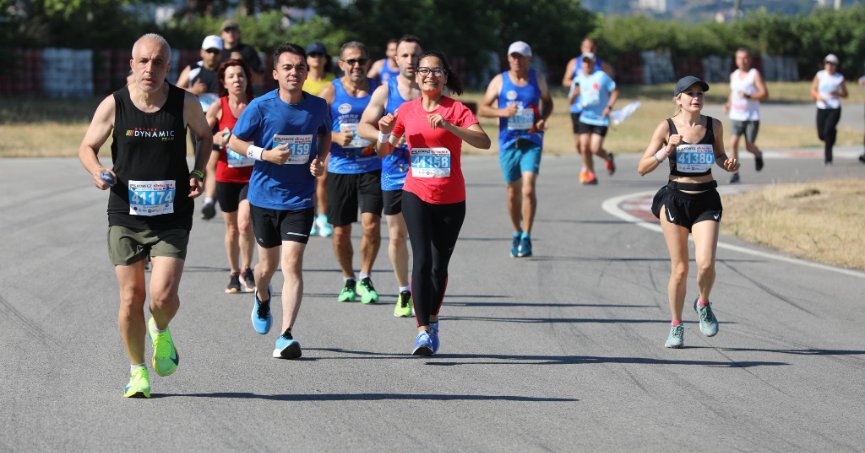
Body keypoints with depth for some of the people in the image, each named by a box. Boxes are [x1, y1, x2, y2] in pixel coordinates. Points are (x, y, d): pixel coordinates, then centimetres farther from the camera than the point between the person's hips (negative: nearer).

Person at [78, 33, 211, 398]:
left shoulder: (186, 104, -4)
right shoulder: (113, 105, -5)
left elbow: (205, 136, 16)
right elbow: (87, 147, 7)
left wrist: (197, 173, 0)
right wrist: (98, 172, -14)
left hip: (172, 218, -1)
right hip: (125, 216, 1)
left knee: (163, 296, -13)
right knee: (131, 297, 2)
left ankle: (161, 333, 22)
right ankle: (138, 372, 20)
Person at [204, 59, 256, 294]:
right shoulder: (218, 107, -3)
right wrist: (217, 139, -16)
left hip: (252, 175, -1)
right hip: (227, 176, 1)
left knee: (245, 223, -17)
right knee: (232, 228, 10)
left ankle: (246, 270, 2)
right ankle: (234, 274, 26)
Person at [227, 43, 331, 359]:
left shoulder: (317, 106, -2)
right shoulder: (261, 107, -10)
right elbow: (234, 141, -1)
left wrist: (320, 160, -1)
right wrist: (265, 154, -17)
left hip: (300, 200, 0)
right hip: (264, 197, 0)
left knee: (292, 265, -13)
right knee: (268, 264, 14)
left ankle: (286, 337, -15)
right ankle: (262, 298, 50)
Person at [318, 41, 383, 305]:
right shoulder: (330, 93, 2)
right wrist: (336, 138, -16)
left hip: (371, 169, 0)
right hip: (340, 171, 0)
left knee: (371, 224, -14)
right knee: (341, 231, 5)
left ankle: (365, 278, 6)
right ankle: (349, 280, 26)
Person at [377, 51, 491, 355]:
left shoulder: (456, 110, -5)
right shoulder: (406, 111, 5)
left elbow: (484, 142, -21)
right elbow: (384, 151, 15)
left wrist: (448, 126, -32)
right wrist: (385, 133, -7)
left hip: (451, 199, -1)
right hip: (416, 195, 1)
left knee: (439, 265, 9)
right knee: (421, 260, -14)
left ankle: (432, 322, 30)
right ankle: (423, 331, -18)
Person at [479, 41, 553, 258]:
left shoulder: (537, 80, 4)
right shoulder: (499, 81, 1)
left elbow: (548, 102, 20)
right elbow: (482, 108, 3)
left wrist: (543, 119, -1)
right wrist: (502, 112, -16)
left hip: (532, 142, -1)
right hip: (508, 143, 1)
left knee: (528, 188, -16)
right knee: (513, 192, 9)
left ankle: (526, 237, -10)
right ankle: (517, 234, 29)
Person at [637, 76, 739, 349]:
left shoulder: (714, 126, 2)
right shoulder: (667, 128, -4)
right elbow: (642, 168, -4)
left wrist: (728, 163, -2)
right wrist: (667, 150, -18)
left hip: (706, 200, 1)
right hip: (675, 199, -1)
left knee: (706, 263, -15)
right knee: (679, 268, 1)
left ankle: (703, 304, 17)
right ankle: (676, 326, 19)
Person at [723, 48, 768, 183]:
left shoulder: (755, 74, -6)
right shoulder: (733, 75, 11)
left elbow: (765, 94, -12)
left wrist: (748, 96, -25)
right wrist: (728, 104, 7)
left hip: (751, 117, -4)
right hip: (736, 116, 4)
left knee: (749, 147, 2)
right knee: (733, 142, -15)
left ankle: (758, 155, 39)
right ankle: (735, 174, -12)